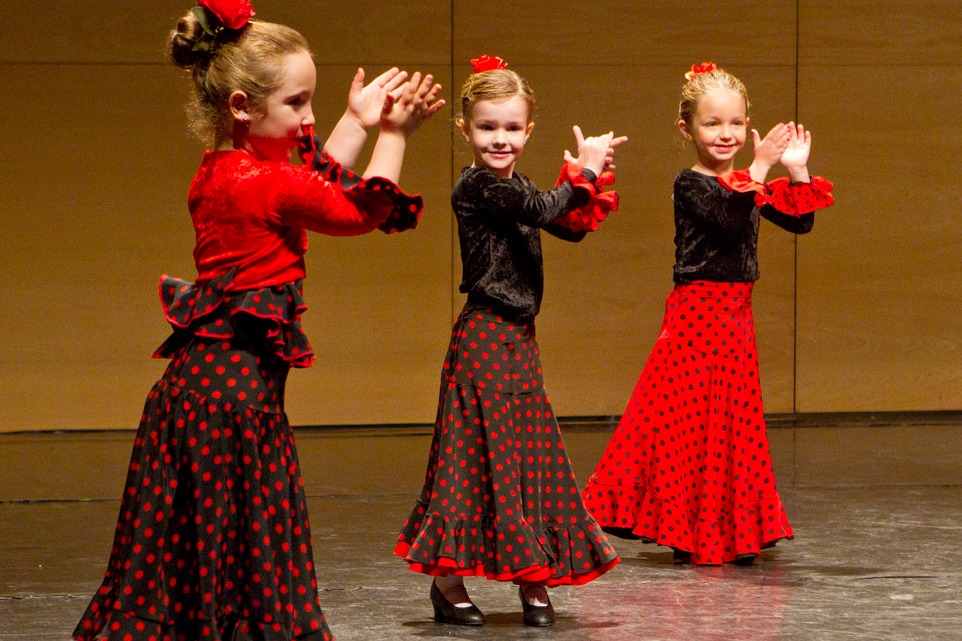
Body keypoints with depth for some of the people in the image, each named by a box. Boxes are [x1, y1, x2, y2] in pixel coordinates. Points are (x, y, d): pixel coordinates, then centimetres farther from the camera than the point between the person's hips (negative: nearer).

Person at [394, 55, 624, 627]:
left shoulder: (514, 187, 14)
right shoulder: (476, 186, -13)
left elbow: (571, 226, 19)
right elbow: (540, 209, -23)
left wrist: (592, 181, 4)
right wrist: (583, 172, -11)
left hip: (517, 338, 9)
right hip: (486, 337, -9)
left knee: (529, 451, 9)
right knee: (483, 452, -6)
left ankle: (532, 579, 15)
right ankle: (448, 580, 2)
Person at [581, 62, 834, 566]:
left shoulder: (745, 184, 12)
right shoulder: (691, 184, -9)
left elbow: (800, 221, 11)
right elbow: (730, 219, -26)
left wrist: (798, 170, 1)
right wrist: (761, 167, -28)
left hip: (735, 316, 7)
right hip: (698, 312, -7)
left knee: (733, 420, 10)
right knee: (692, 418, -5)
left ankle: (729, 533, 17)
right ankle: (690, 534, 2)